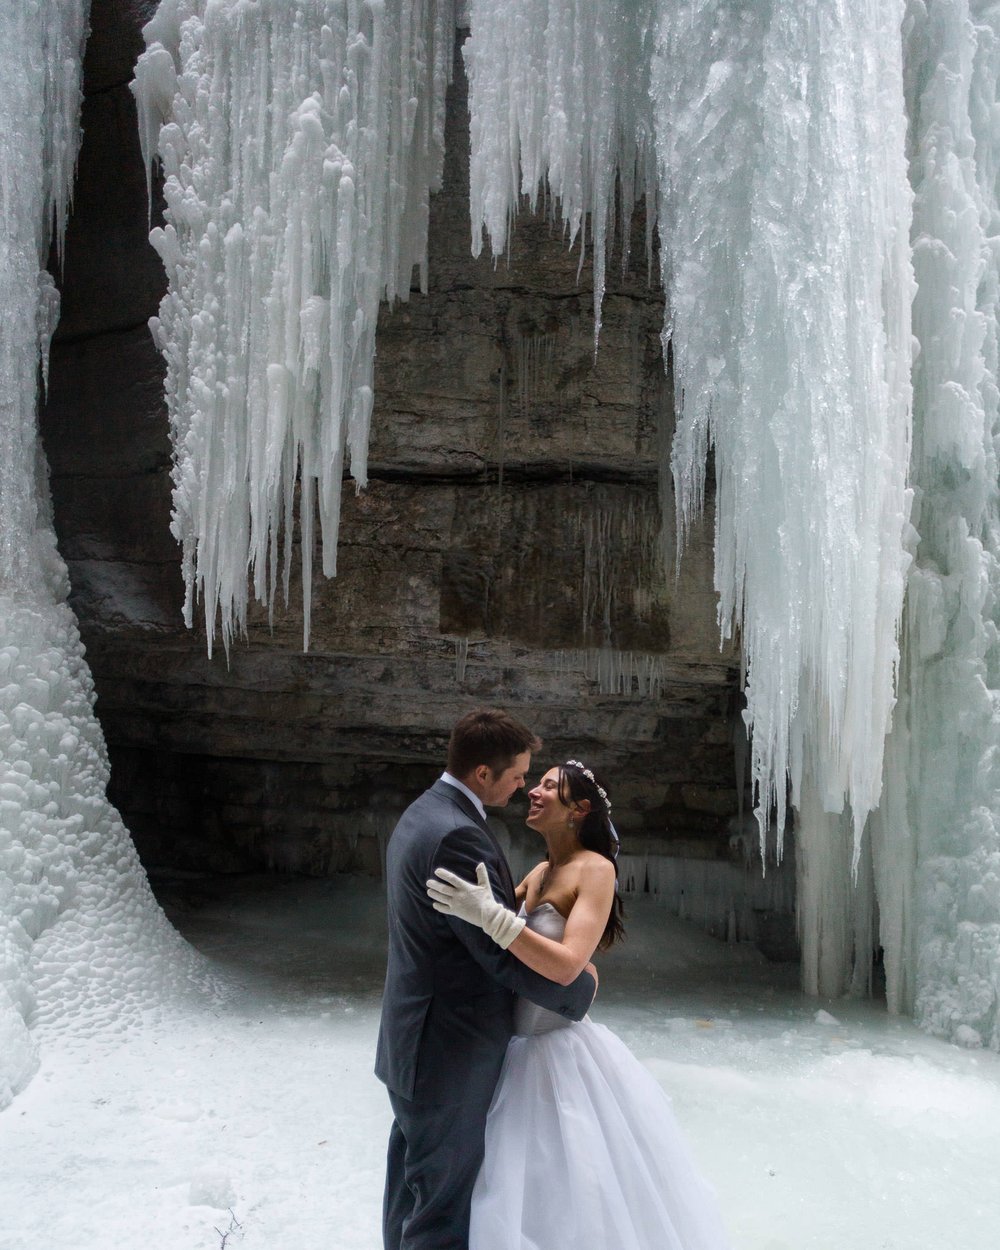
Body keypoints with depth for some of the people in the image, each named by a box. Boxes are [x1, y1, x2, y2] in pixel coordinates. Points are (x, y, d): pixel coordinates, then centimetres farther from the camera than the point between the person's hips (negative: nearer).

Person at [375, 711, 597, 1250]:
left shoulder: (421, 815, 7)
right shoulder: (457, 836, -26)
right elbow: (504, 954, -24)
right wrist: (580, 989, -10)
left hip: (414, 1043, 10)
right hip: (449, 1052, -10)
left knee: (411, 1188, 22)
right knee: (443, 1205, 5)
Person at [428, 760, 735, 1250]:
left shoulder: (596, 869, -14)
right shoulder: (539, 872, 8)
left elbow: (566, 965, -26)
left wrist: (490, 915, -34)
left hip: (562, 1052, -7)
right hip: (521, 1049, 7)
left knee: (572, 1199, 5)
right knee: (522, 1192, 18)